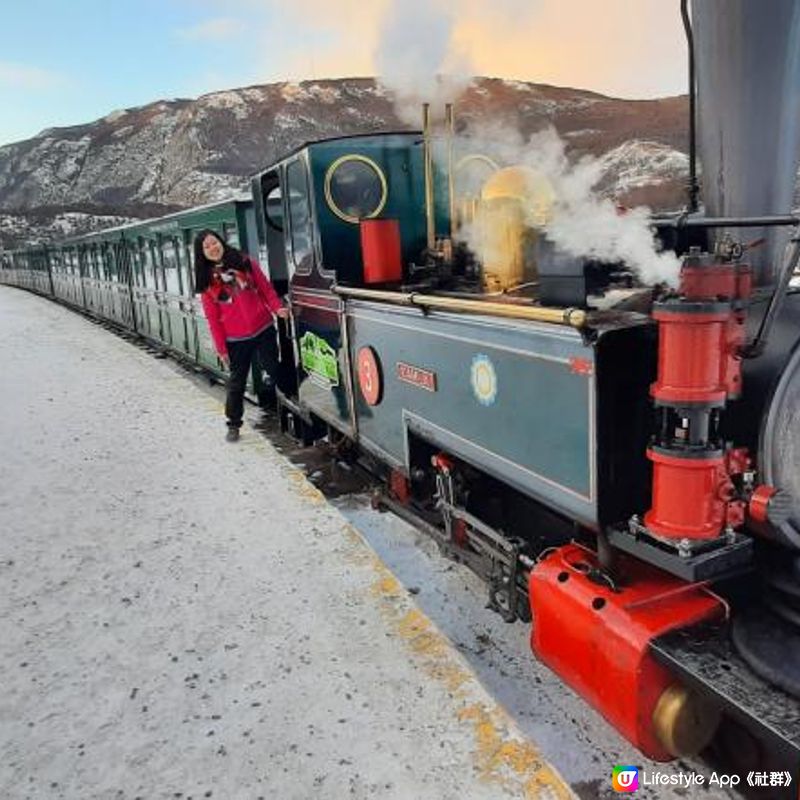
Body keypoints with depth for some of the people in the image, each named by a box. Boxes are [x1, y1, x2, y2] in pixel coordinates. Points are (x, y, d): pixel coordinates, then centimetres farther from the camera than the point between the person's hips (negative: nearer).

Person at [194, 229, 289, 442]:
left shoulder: (245, 262, 1)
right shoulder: (207, 281, -1)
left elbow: (266, 288, 3)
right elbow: (212, 317, -1)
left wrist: (277, 308, -15)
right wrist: (221, 348, -3)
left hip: (263, 330, 1)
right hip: (235, 340, -1)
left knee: (273, 372, 10)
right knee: (236, 383, 7)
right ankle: (233, 425, 20)